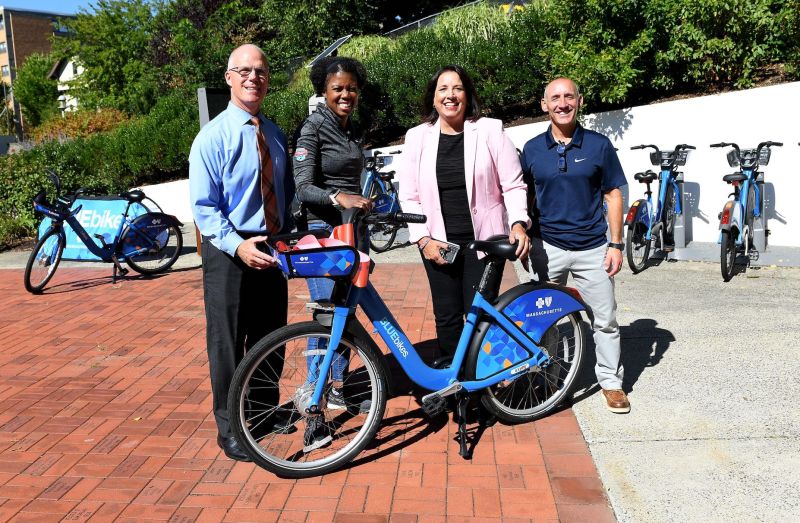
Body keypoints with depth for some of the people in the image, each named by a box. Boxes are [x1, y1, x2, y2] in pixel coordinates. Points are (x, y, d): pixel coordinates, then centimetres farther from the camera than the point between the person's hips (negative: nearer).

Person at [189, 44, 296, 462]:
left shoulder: (275, 134, 8)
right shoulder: (213, 136, -10)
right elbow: (204, 207, -14)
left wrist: (287, 238, 8)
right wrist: (239, 245, -26)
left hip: (271, 249, 6)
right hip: (229, 252, -6)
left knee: (270, 336, 18)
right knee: (228, 342, 5)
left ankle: (266, 410, 38)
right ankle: (229, 427, 21)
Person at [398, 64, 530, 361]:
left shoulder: (490, 131, -1)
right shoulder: (417, 137, 4)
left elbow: (513, 185, -1)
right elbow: (409, 196, 4)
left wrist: (518, 222, -17)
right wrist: (423, 239, -5)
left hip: (484, 240, -1)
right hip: (438, 244, 2)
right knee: (447, 315, 7)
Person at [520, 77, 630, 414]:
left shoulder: (599, 145, -2)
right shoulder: (532, 149, 2)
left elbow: (613, 196, 1)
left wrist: (616, 244, -4)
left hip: (592, 247, -1)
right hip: (548, 247, 1)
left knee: (605, 320, 6)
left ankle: (611, 382, 22)